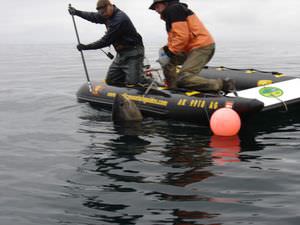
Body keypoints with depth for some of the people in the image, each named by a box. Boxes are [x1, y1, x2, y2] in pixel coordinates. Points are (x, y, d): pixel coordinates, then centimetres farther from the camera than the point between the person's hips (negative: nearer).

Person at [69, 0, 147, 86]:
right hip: (121, 53, 10)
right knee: (110, 80, 7)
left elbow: (106, 41, -21)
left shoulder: (119, 19, -22)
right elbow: (93, 17, 28)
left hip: (132, 54, -10)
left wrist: (86, 47, -15)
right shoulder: (108, 15, 7)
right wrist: (77, 12, 25)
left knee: (132, 83, -19)